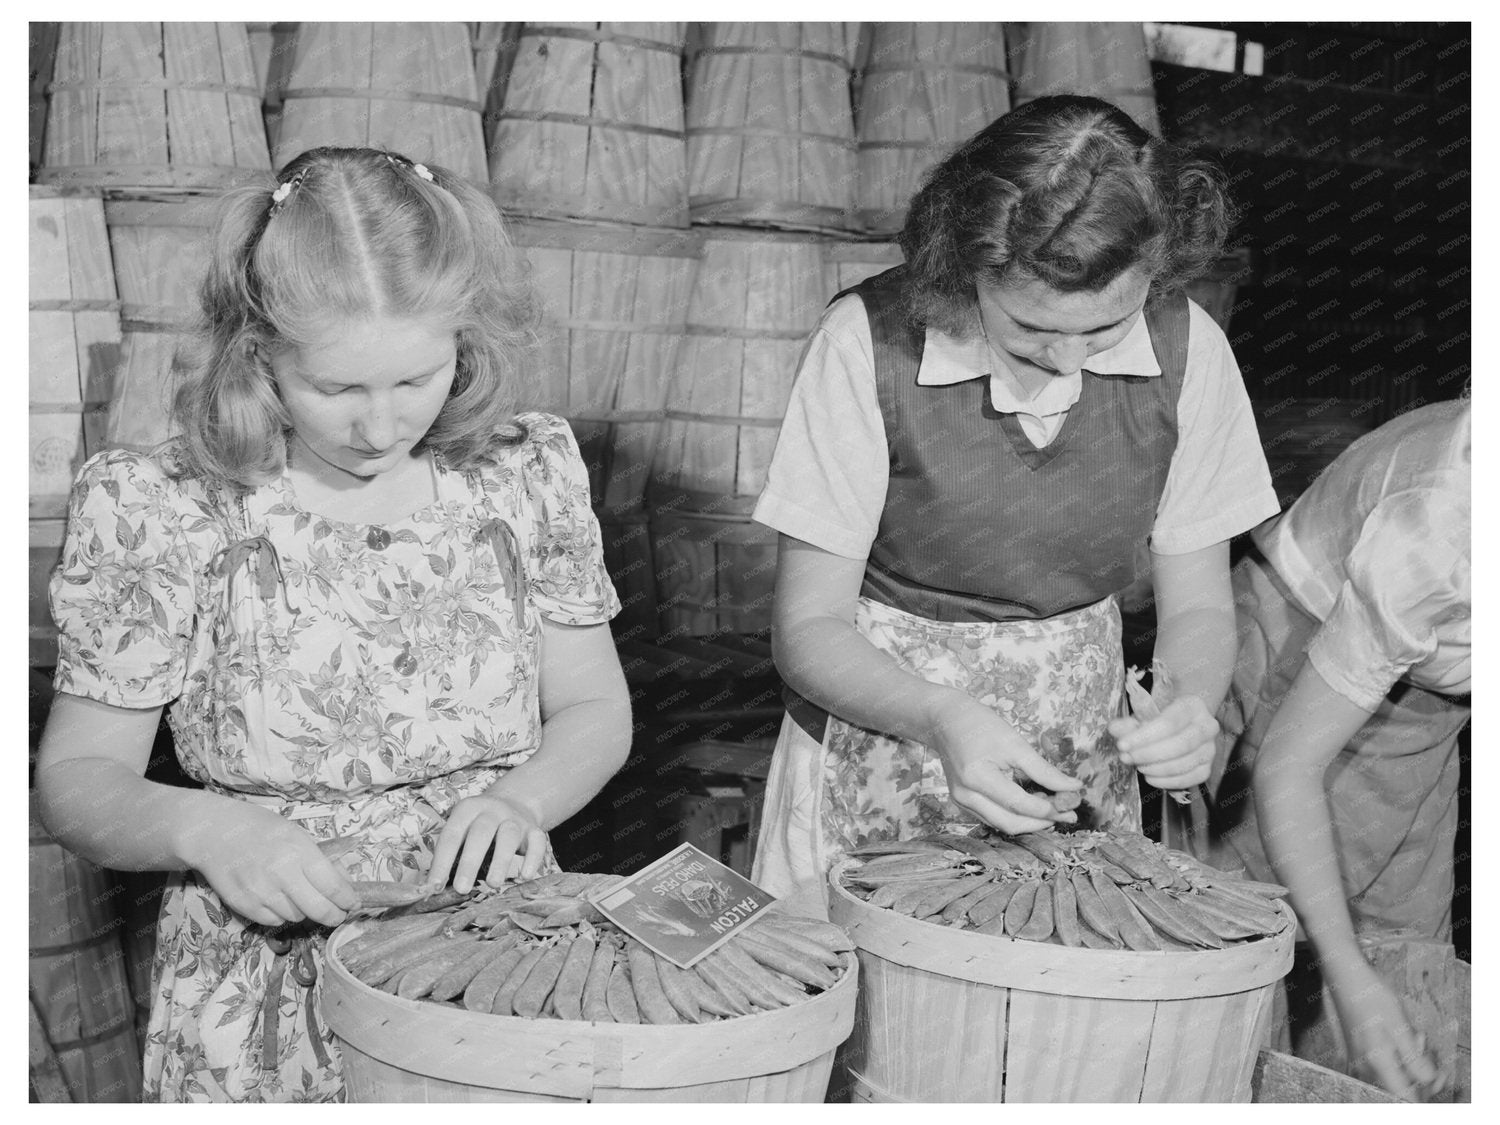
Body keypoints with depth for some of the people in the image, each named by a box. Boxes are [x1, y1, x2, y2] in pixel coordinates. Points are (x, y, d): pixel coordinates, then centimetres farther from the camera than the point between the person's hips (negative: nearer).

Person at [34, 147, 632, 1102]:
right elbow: (77, 775, -3)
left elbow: (596, 711, 6)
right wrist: (199, 826, -23)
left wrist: (520, 798, -14)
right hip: (264, 1004, -1)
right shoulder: (166, 515, -10)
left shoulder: (527, 477, -3)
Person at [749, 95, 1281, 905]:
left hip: (1082, 769, 3)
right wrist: (942, 718, -34)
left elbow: (1198, 605, -3)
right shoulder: (867, 343, -20)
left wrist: (1190, 706, -25)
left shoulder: (1186, 348, -12)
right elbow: (808, 629, -16)